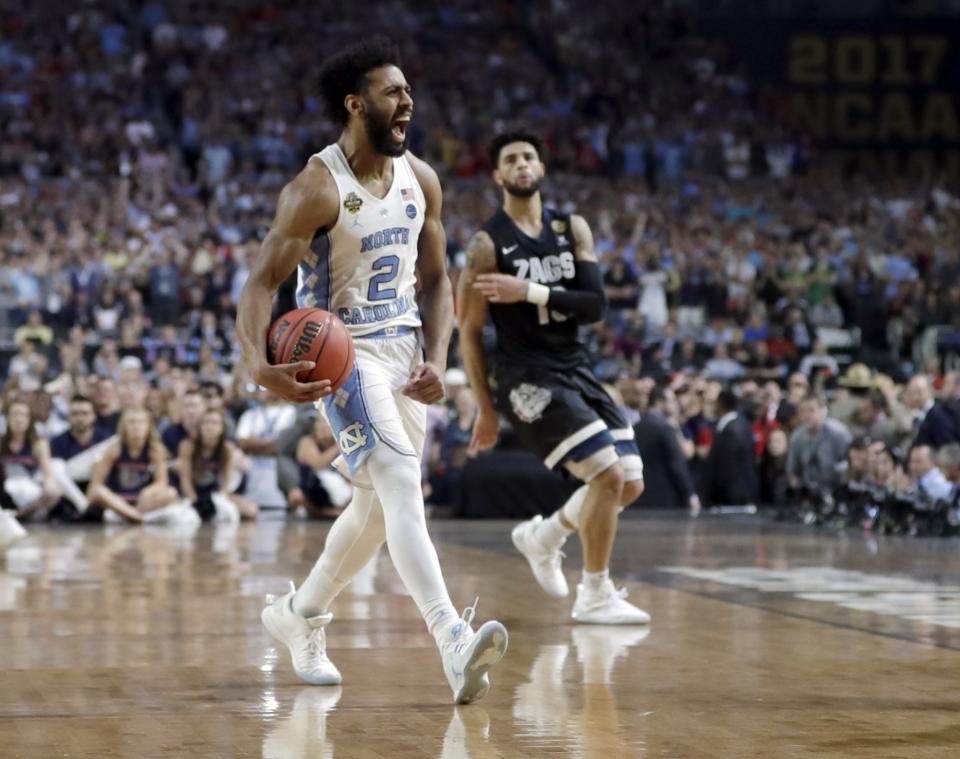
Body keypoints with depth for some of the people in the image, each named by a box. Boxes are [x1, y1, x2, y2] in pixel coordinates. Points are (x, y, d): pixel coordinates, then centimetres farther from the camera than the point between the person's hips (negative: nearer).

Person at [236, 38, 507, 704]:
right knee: (402, 481, -24)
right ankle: (454, 641, -34)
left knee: (380, 504, 14)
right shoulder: (317, 188, -17)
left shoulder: (421, 180, 3)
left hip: (405, 349, 7)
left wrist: (436, 362, -4)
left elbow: (435, 279, 12)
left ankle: (300, 614, 36)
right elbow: (262, 283, -18)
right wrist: (259, 362, -37)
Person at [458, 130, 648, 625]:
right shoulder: (487, 244, -8)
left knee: (630, 484, 8)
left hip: (577, 371, 7)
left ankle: (543, 536, 33)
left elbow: (596, 305, -6)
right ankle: (594, 596, -3)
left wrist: (529, 291, -19)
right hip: (528, 379, -6)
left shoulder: (572, 230, 6)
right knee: (608, 475, -17)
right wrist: (486, 410, -5)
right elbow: (469, 332, -5)